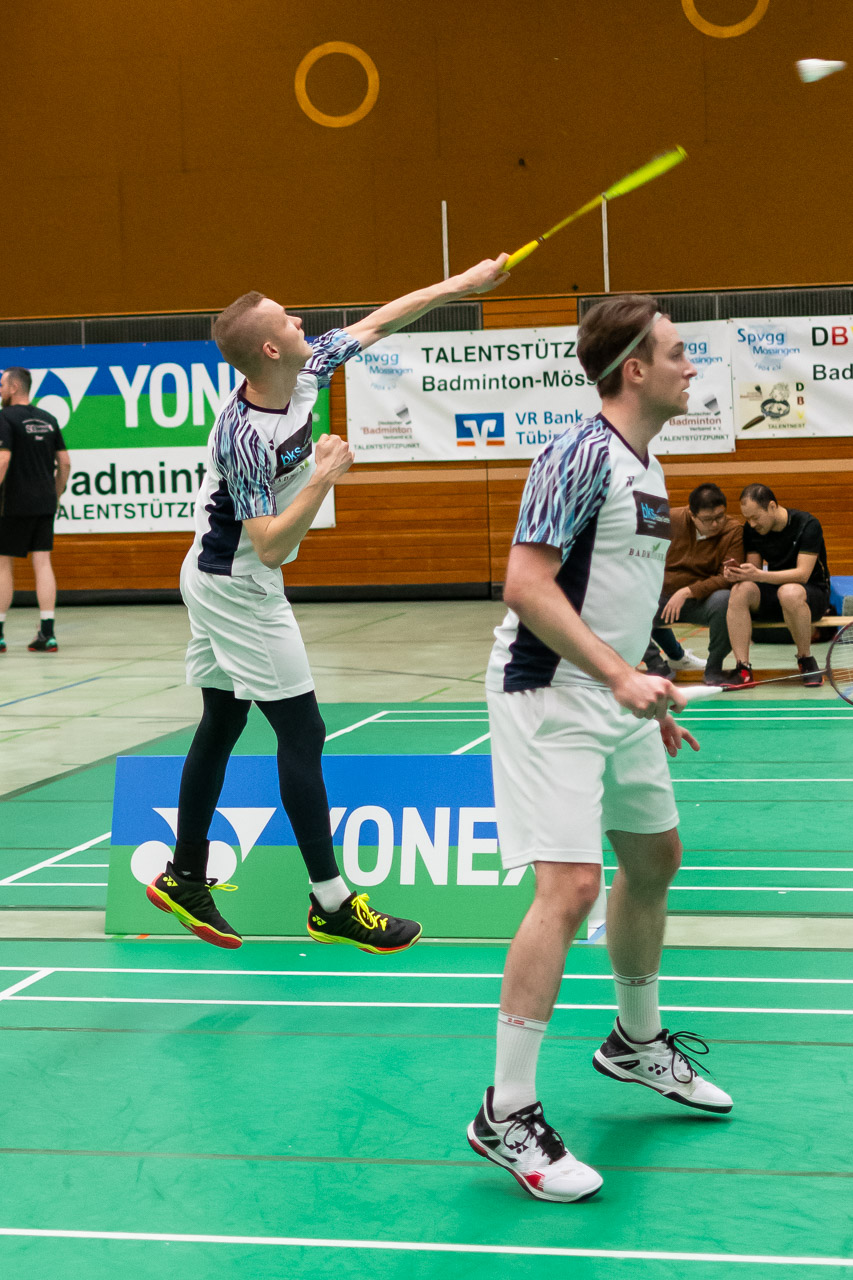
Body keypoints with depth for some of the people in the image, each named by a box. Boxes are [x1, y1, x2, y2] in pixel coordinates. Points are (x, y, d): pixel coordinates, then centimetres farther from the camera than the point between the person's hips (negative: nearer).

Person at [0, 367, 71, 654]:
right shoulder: (48, 419, 11)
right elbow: (65, 462, 12)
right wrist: (56, 496, 19)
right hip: (45, 503, 5)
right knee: (42, 563, 3)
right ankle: (47, 633, -2)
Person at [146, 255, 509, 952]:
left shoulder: (306, 372, -5)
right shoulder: (244, 437, -28)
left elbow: (377, 323, 7)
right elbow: (271, 548, -28)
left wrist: (462, 284, 7)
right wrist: (323, 479, -29)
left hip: (215, 582, 9)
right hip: (240, 589, -9)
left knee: (221, 725, 15)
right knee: (302, 732, -6)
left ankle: (185, 877, 24)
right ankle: (331, 904, -1)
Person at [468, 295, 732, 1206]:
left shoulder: (645, 468, 13)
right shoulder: (580, 457, -17)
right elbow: (525, 584, -25)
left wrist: (650, 702, 22)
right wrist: (621, 676, -29)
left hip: (614, 698, 10)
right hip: (549, 697, -10)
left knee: (654, 857, 20)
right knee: (569, 886, -17)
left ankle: (636, 1041, 41)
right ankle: (506, 1114, -11)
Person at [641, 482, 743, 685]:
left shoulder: (734, 531, -10)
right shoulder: (671, 520, -6)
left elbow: (728, 577, -18)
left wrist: (688, 591, -27)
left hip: (701, 601, -2)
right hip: (662, 597, 2)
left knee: (724, 599, -36)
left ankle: (714, 668, -13)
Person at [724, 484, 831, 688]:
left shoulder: (807, 525, -15)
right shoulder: (752, 530, 1)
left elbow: (802, 574, -23)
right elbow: (755, 568, 4)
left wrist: (758, 575, -34)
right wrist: (738, 573, -21)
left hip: (812, 593, -5)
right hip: (773, 593, 5)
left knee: (789, 592, -41)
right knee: (740, 590, -27)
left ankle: (806, 659, -19)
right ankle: (743, 669, -31)